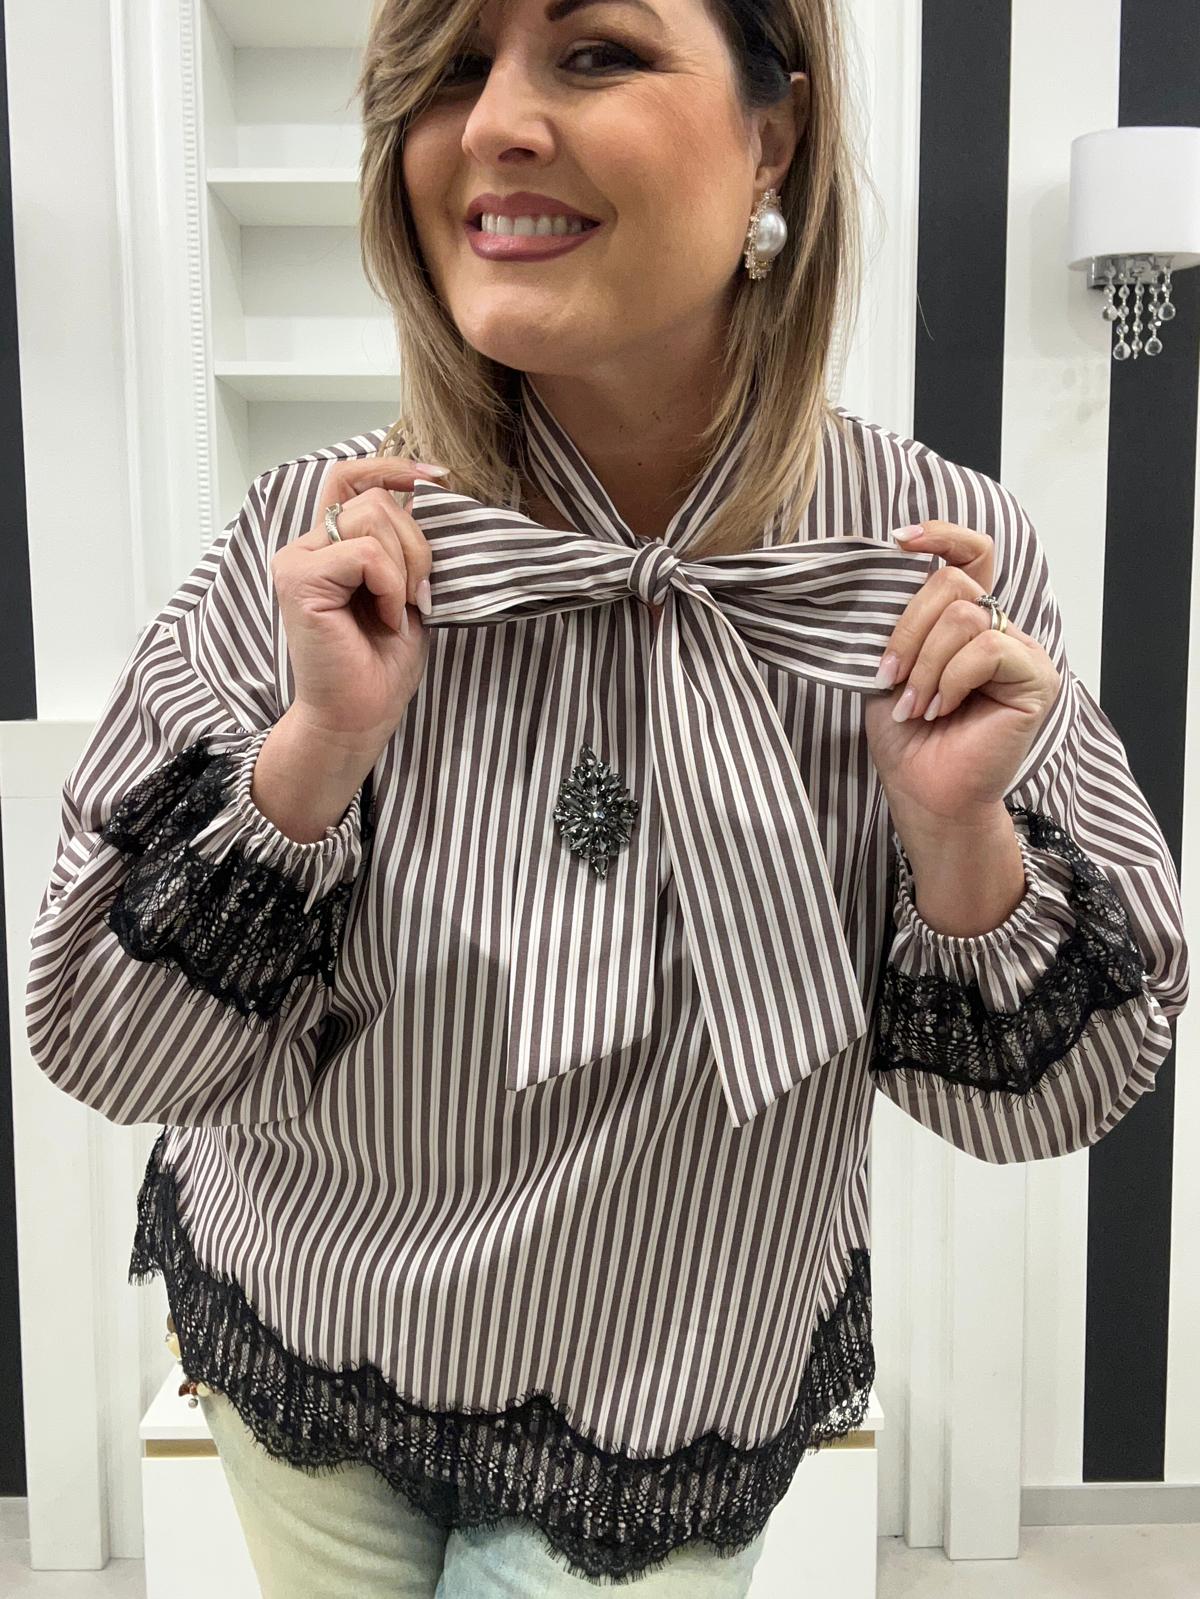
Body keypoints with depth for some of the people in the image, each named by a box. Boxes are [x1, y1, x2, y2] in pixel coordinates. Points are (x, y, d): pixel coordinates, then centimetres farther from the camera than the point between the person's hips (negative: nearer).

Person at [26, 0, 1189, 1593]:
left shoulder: (944, 557, -18)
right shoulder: (322, 542, -19)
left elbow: (1053, 1094, -11)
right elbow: (109, 1048, -16)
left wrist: (959, 838, -29)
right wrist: (315, 748, -31)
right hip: (296, 1346, 2)